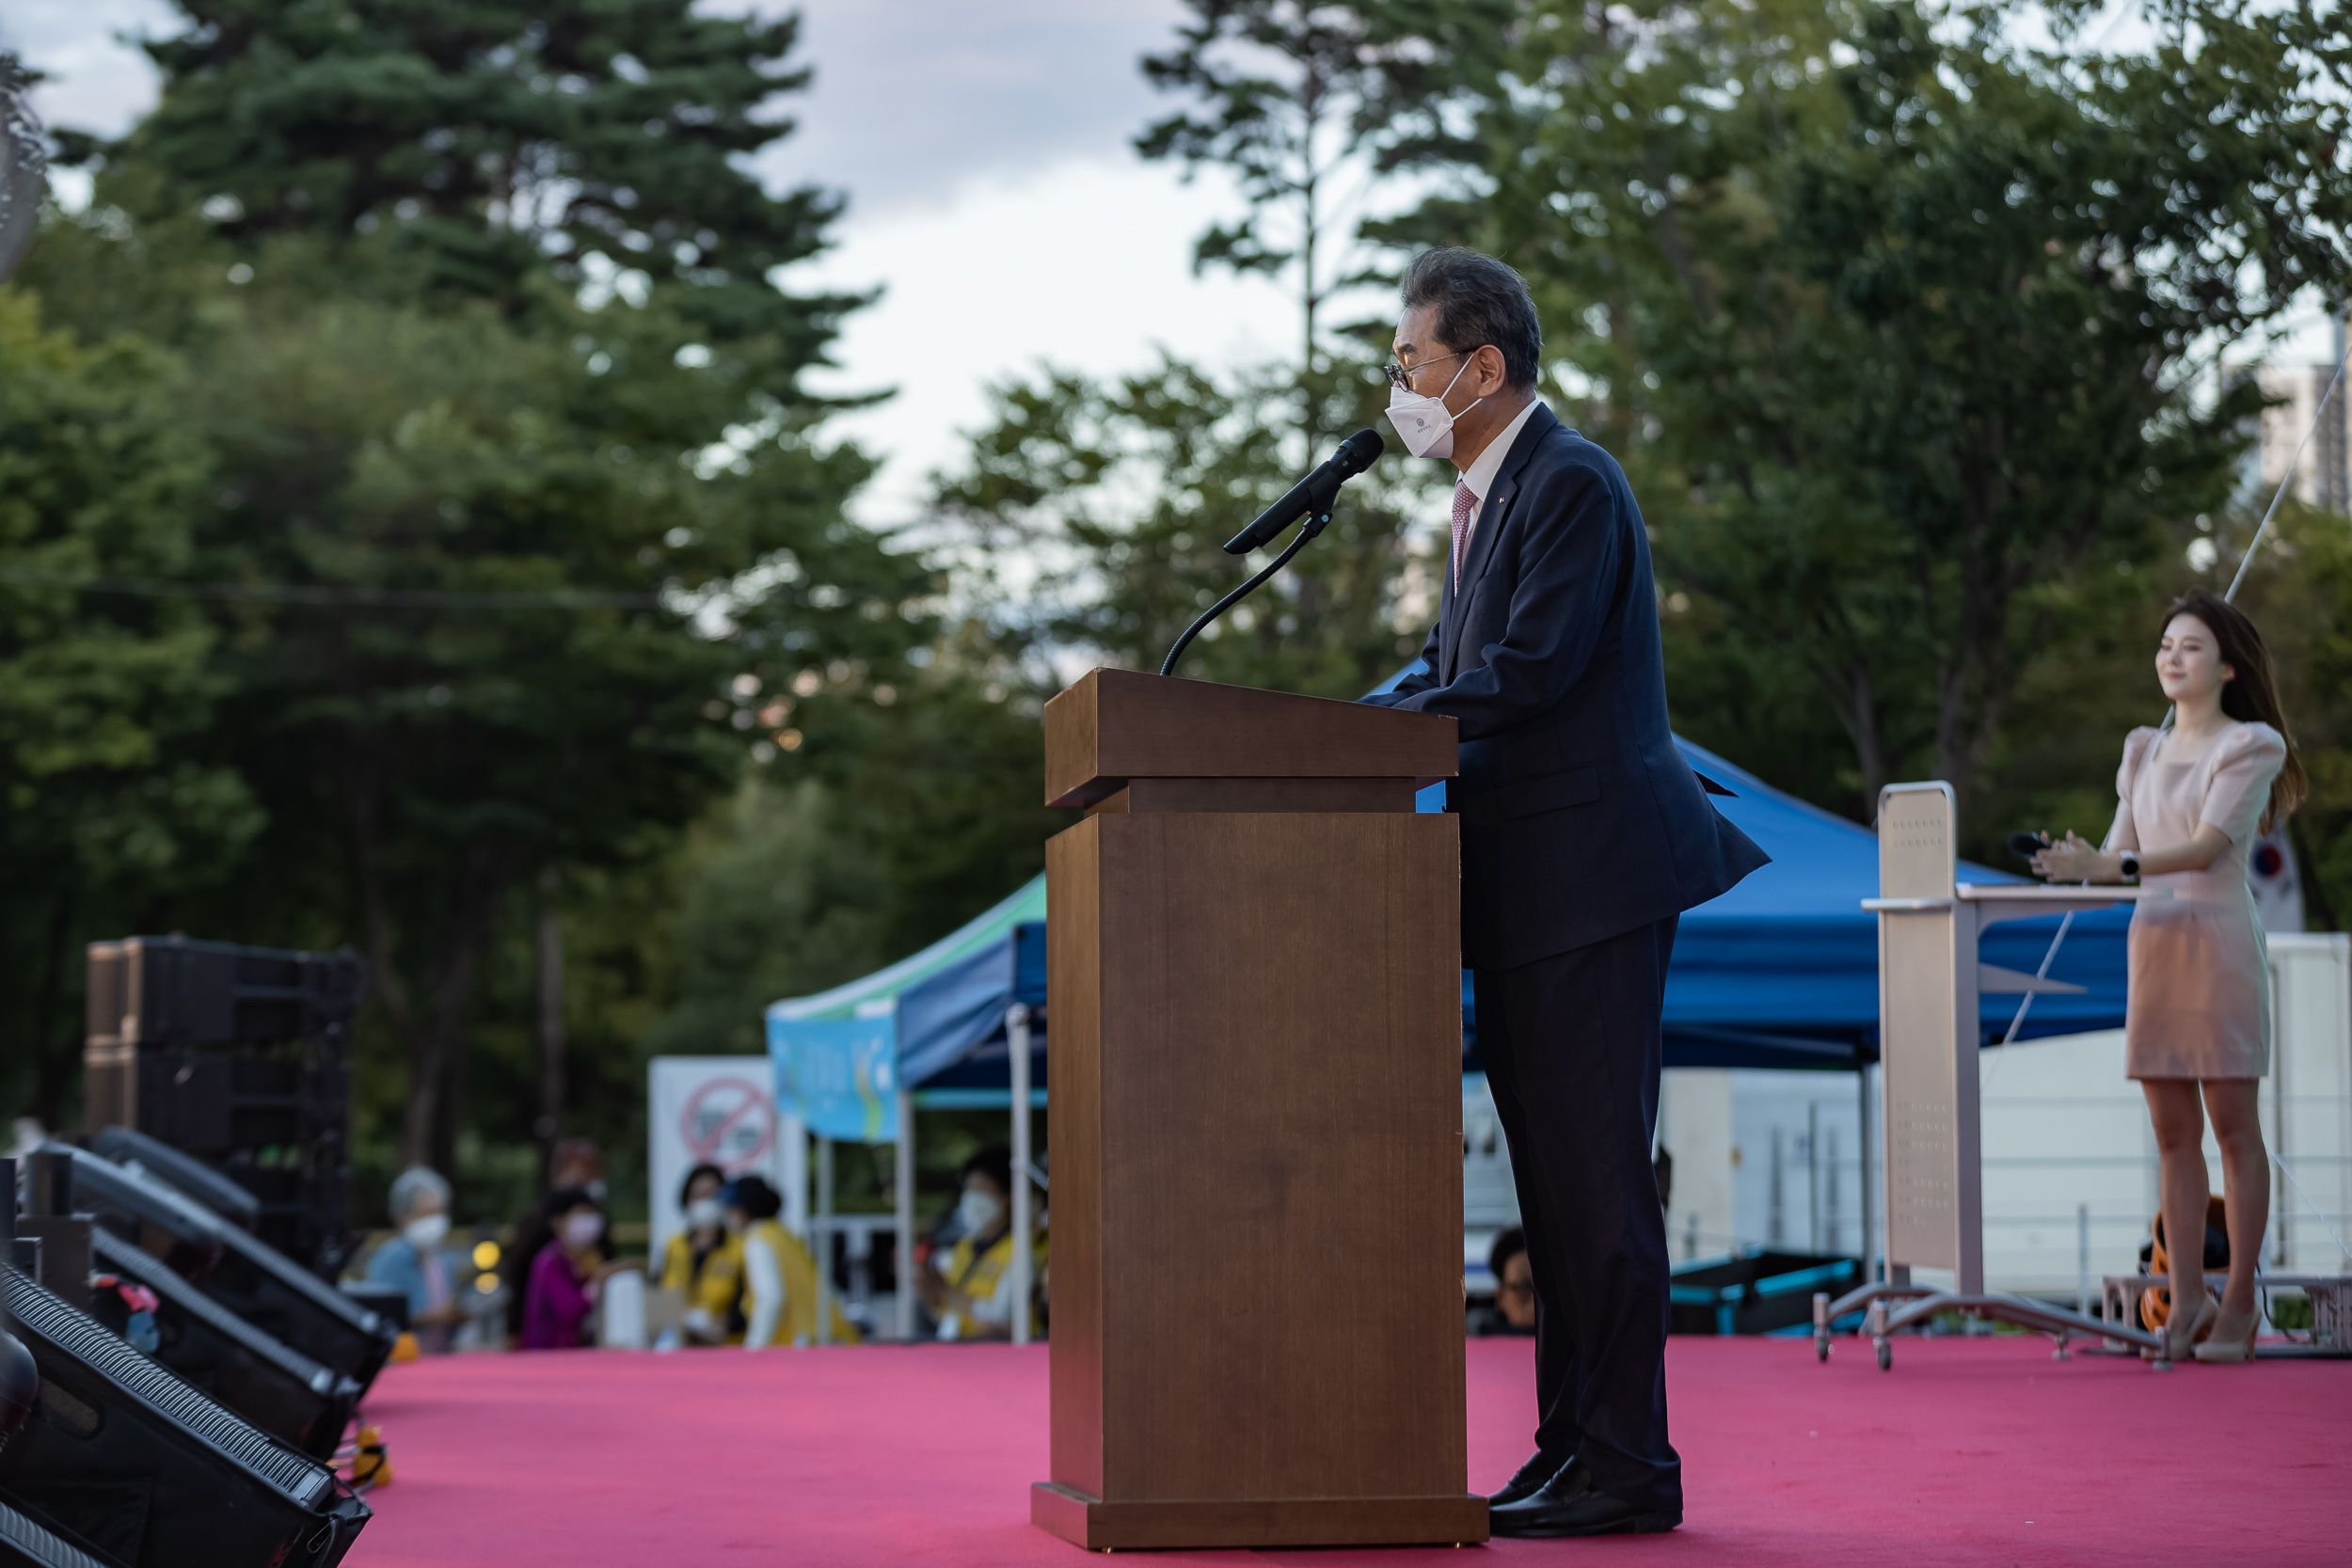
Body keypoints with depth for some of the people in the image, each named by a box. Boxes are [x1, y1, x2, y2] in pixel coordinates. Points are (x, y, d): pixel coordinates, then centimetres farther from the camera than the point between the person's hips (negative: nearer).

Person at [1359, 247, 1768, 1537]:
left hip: (1590, 874, -10)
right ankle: (1570, 1449, 18)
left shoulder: (1570, 485, -13)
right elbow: (1448, 665, 20)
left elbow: (1524, 673, -20)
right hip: (1523, 892, 10)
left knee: (1596, 1177, -8)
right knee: (1549, 1178, 12)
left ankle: (1624, 1466, -4)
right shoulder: (1488, 493, 18)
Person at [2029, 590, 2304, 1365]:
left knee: (2233, 1127, -3)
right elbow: (2119, 852, 15)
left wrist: (2110, 866, -26)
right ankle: (2187, 1296, 8)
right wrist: (2075, 864, -7)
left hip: (2219, 942, -6)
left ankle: (2239, 1301, 0)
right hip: (2152, 942, 6)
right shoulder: (2144, 752, 17)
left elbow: (2210, 847, -15)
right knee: (2172, 1132, 5)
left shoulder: (2249, 747, -2)